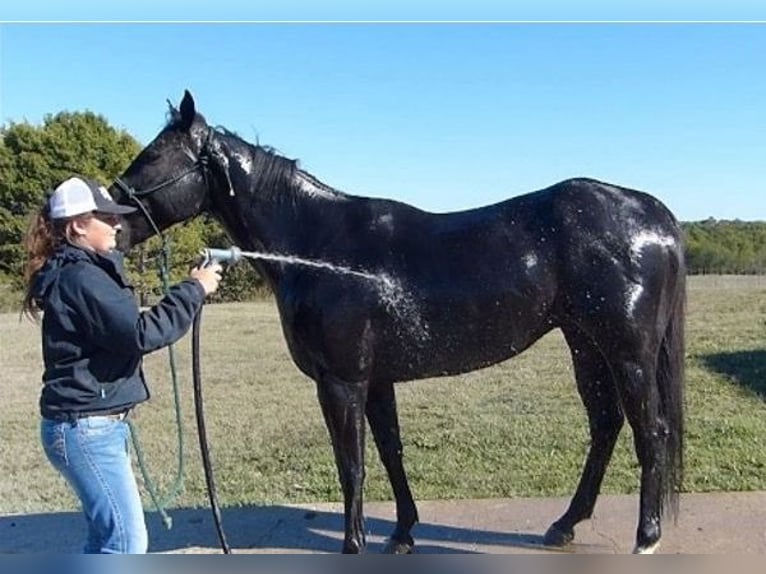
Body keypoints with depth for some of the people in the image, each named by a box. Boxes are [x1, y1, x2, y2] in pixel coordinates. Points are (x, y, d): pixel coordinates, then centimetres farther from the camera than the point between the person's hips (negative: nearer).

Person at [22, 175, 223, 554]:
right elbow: (143, 334, -26)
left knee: (108, 535, 19)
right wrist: (194, 290, -18)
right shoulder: (82, 277, -19)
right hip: (86, 428, -11)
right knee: (127, 541, -4)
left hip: (95, 423, 11)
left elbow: (124, 329, 19)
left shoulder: (81, 271, 15)